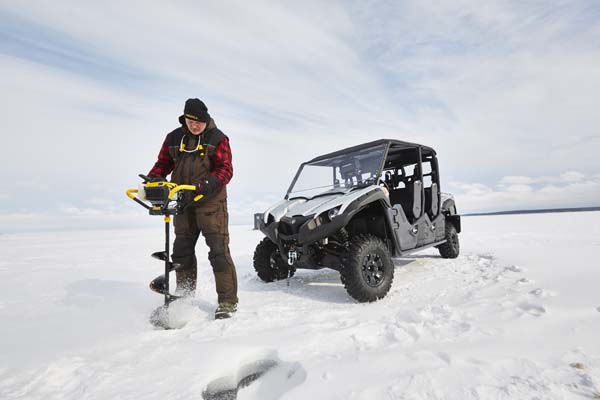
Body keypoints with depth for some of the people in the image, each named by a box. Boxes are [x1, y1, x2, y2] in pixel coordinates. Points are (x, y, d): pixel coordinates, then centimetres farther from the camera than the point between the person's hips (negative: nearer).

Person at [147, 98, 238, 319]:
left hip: (211, 201, -5)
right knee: (182, 251, 12)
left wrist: (209, 184, -27)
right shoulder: (174, 138, 11)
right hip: (183, 202, 5)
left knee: (218, 250, -8)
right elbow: (163, 163, 15)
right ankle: (184, 297, 29)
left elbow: (226, 169, -10)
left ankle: (228, 301, 1)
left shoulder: (217, 138, -2)